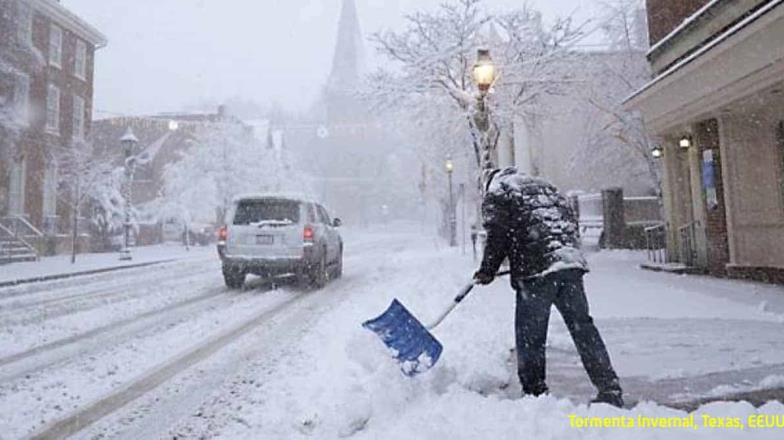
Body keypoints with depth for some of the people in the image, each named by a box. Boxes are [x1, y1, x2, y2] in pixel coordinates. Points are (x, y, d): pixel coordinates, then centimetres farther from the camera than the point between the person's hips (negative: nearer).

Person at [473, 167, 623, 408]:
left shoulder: (495, 194, 9)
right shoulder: (543, 186, 29)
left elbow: (497, 236, -3)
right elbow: (570, 220, 25)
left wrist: (487, 271, 6)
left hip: (535, 272, -6)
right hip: (571, 263, 6)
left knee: (530, 335, 4)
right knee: (583, 326, 9)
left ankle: (534, 392, 11)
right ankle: (610, 389, 9)